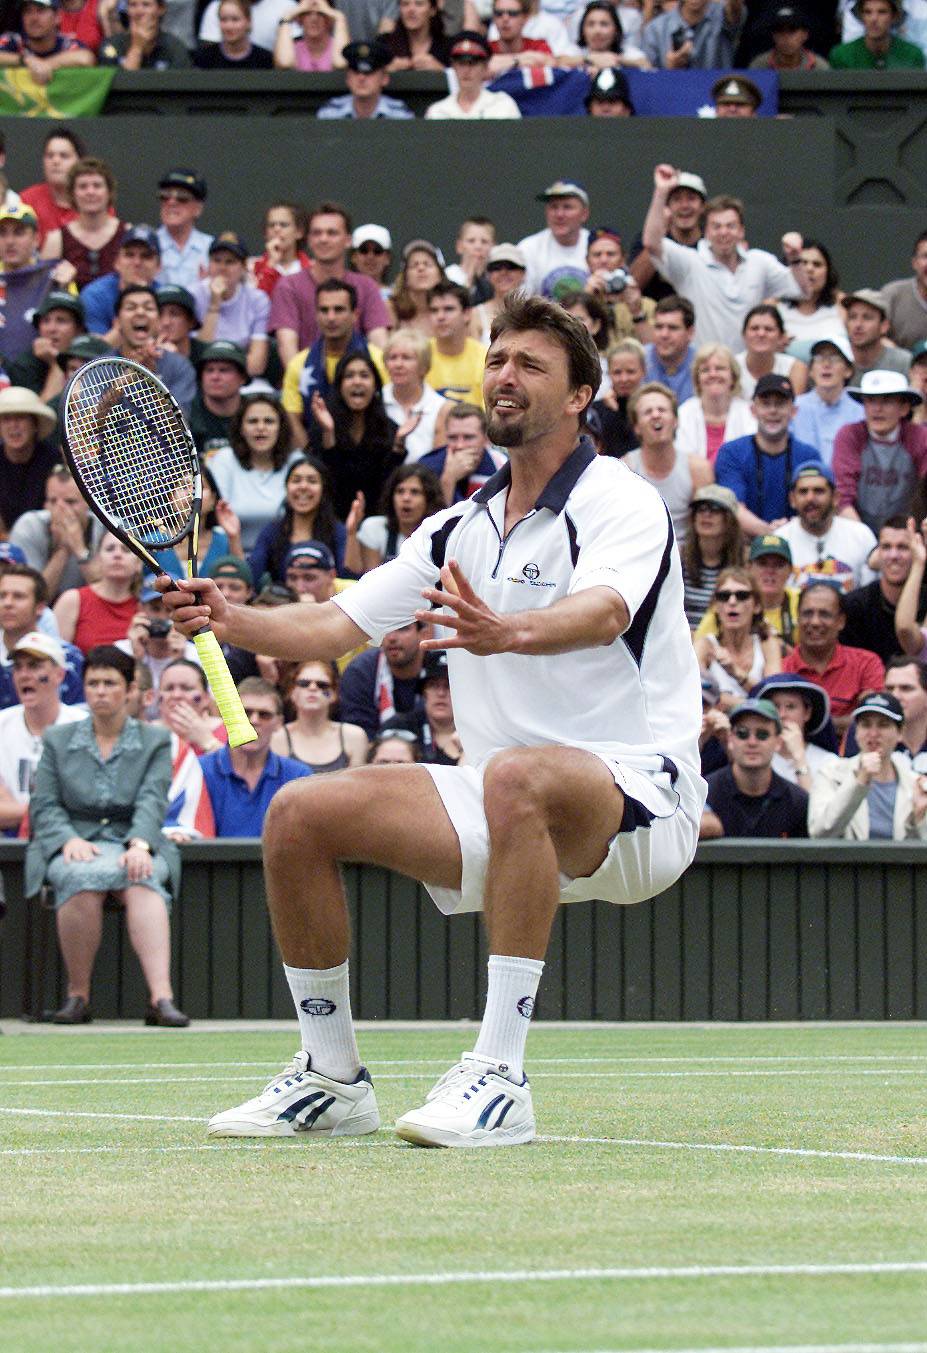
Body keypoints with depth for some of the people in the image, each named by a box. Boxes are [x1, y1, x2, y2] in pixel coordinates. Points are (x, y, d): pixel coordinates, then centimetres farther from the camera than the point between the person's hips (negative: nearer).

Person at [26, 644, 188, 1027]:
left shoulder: (155, 741, 12)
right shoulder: (58, 740, 15)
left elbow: (152, 801, -3)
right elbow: (44, 806, 6)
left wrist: (139, 844, -23)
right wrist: (69, 840, -15)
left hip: (130, 843, 0)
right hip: (72, 846, 0)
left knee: (142, 881, -37)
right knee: (83, 878, -37)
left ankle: (161, 996, -51)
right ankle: (77, 995, -28)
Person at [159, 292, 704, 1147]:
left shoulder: (624, 504, -8)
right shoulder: (459, 530, 15)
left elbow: (601, 615, -30)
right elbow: (334, 625, 11)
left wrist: (506, 632, -51)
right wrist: (233, 620, -10)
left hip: (637, 799, -7)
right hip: (507, 818, 7)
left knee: (517, 778, -40)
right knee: (299, 814, -7)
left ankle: (500, 1076, -40)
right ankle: (334, 1081, 5)